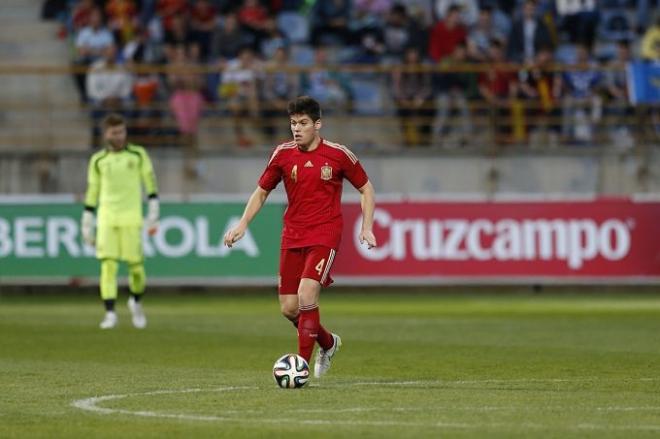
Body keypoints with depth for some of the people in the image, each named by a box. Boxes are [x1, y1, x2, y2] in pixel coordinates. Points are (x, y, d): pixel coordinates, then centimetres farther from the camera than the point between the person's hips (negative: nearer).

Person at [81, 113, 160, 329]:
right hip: (106, 218, 1)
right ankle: (110, 313, -10)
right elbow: (92, 192, 14)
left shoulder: (138, 155, 5)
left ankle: (136, 302, 27)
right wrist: (86, 224, 12)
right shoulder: (98, 161, 9)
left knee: (135, 264, -2)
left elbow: (150, 183, 5)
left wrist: (154, 214, -4)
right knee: (107, 264, -11)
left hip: (131, 217, -1)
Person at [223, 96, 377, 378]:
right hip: (292, 236, 4)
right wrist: (243, 224, 0)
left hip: (324, 235, -4)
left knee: (306, 295, -22)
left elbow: (365, 188, 6)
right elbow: (262, 192, 13)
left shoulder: (338, 155, -6)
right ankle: (328, 343, 32)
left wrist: (367, 227, -5)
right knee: (289, 308, 4)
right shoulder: (283, 154, 1)